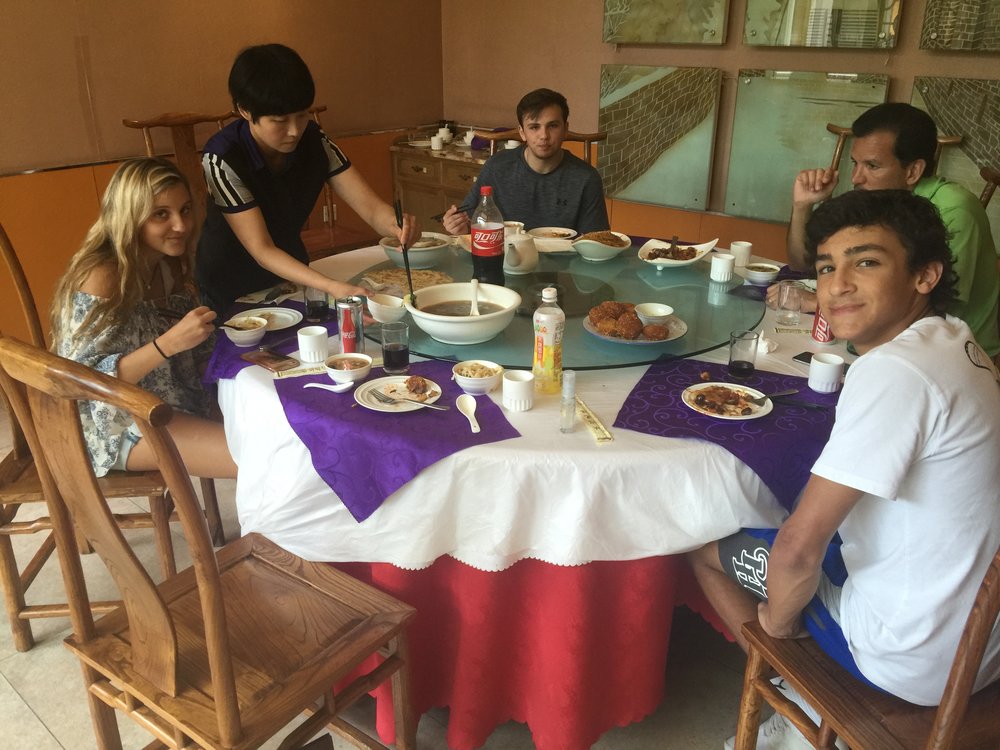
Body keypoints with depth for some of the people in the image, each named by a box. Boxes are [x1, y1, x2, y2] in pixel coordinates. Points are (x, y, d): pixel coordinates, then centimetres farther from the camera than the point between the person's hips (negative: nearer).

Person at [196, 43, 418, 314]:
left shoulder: (313, 141, -11)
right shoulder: (222, 159, -25)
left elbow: (372, 208, -16)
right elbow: (262, 251, -28)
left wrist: (398, 224, -40)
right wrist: (333, 287, -42)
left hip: (292, 275, 4)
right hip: (231, 290, -3)